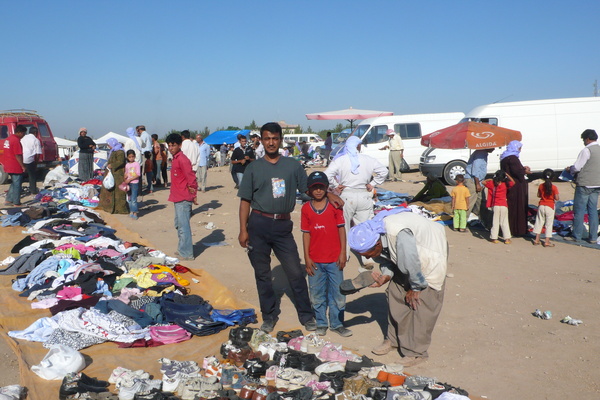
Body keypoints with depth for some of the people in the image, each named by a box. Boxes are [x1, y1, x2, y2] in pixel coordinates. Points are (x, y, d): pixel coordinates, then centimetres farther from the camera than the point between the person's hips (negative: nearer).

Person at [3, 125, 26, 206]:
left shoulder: (8, 139, 13)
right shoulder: (16, 140, -18)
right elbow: (18, 155, -21)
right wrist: (23, 166, -15)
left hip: (8, 166, 9)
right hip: (16, 167, -9)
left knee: (13, 184, 20)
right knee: (17, 185, -1)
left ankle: (8, 200, 22)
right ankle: (16, 203, 5)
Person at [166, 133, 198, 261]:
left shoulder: (182, 159, -17)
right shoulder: (175, 159, 15)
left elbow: (191, 177, -19)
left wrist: (193, 194, -13)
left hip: (183, 199, -11)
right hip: (178, 198, 11)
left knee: (183, 226, -6)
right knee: (179, 224, 19)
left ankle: (187, 253, -1)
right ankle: (182, 249, 31)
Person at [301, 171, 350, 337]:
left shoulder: (334, 205, 0)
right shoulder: (306, 208, 2)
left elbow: (341, 229, 1)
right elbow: (306, 233, 3)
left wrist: (343, 253, -3)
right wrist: (307, 258, 0)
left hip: (334, 259, -1)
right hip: (315, 260, 1)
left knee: (337, 293, 6)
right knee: (317, 294, 10)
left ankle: (337, 324, 21)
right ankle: (321, 323, 25)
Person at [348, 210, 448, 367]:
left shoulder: (400, 235, -41)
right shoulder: (370, 235, -15)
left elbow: (412, 264, -30)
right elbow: (387, 261, 0)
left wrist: (415, 288, -14)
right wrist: (385, 277, -19)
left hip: (430, 255, -7)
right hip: (404, 260, 8)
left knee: (421, 303, -8)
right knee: (395, 295, 7)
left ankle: (416, 352, 4)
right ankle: (394, 339, 24)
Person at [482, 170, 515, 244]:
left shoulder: (492, 184, -4)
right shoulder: (505, 184, -3)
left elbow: (483, 182, 6)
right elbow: (513, 182, 13)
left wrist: (490, 180, 13)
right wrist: (507, 175, 11)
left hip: (495, 206, 0)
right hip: (504, 206, 0)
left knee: (495, 222, 5)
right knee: (505, 222, 6)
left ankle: (494, 238, 5)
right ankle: (507, 238, 5)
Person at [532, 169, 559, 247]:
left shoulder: (541, 186, -2)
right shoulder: (554, 188, -13)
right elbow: (556, 198, -13)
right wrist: (553, 197, 7)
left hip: (541, 206, 3)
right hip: (550, 207, -3)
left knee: (539, 222, 14)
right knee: (549, 224, 4)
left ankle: (537, 239, 16)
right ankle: (547, 241, 3)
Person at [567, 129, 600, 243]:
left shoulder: (586, 150, -14)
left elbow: (577, 167, -15)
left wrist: (570, 169, 6)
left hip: (584, 184, -7)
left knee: (579, 210, 1)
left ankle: (576, 236, 5)